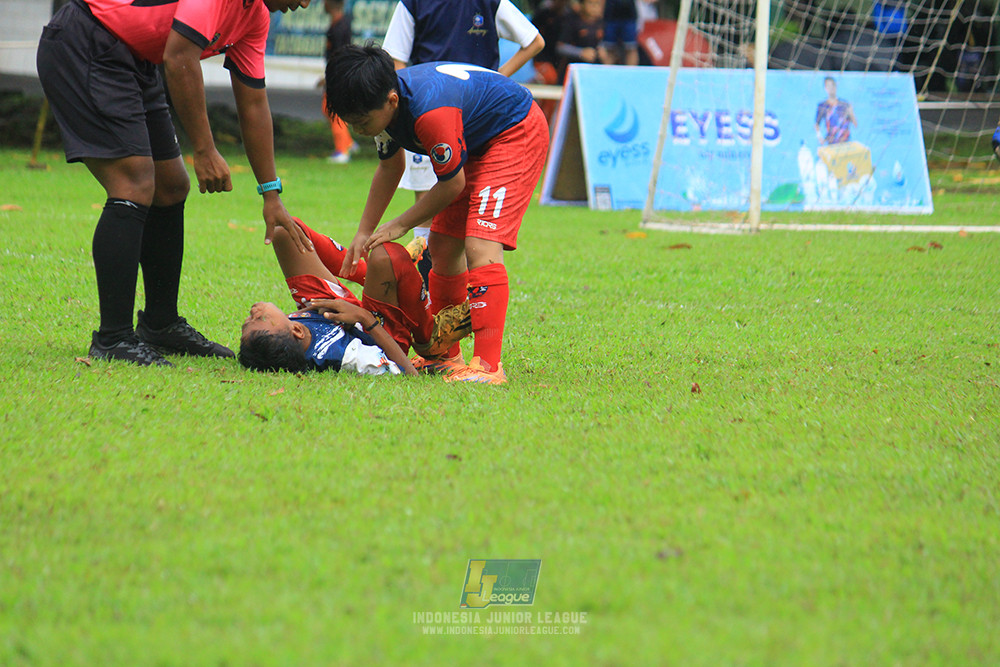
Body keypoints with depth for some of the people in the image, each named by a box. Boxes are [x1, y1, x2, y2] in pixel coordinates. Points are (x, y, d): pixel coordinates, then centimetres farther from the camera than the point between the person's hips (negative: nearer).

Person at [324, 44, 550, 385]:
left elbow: (452, 184, -23)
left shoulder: (429, 112, -38)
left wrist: (400, 225, -11)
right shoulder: (383, 102, -10)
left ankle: (488, 365, -28)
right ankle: (445, 355, 26)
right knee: (442, 247, 12)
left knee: (480, 247, -24)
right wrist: (364, 233, 8)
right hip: (473, 141, 10)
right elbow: (390, 167, 11)